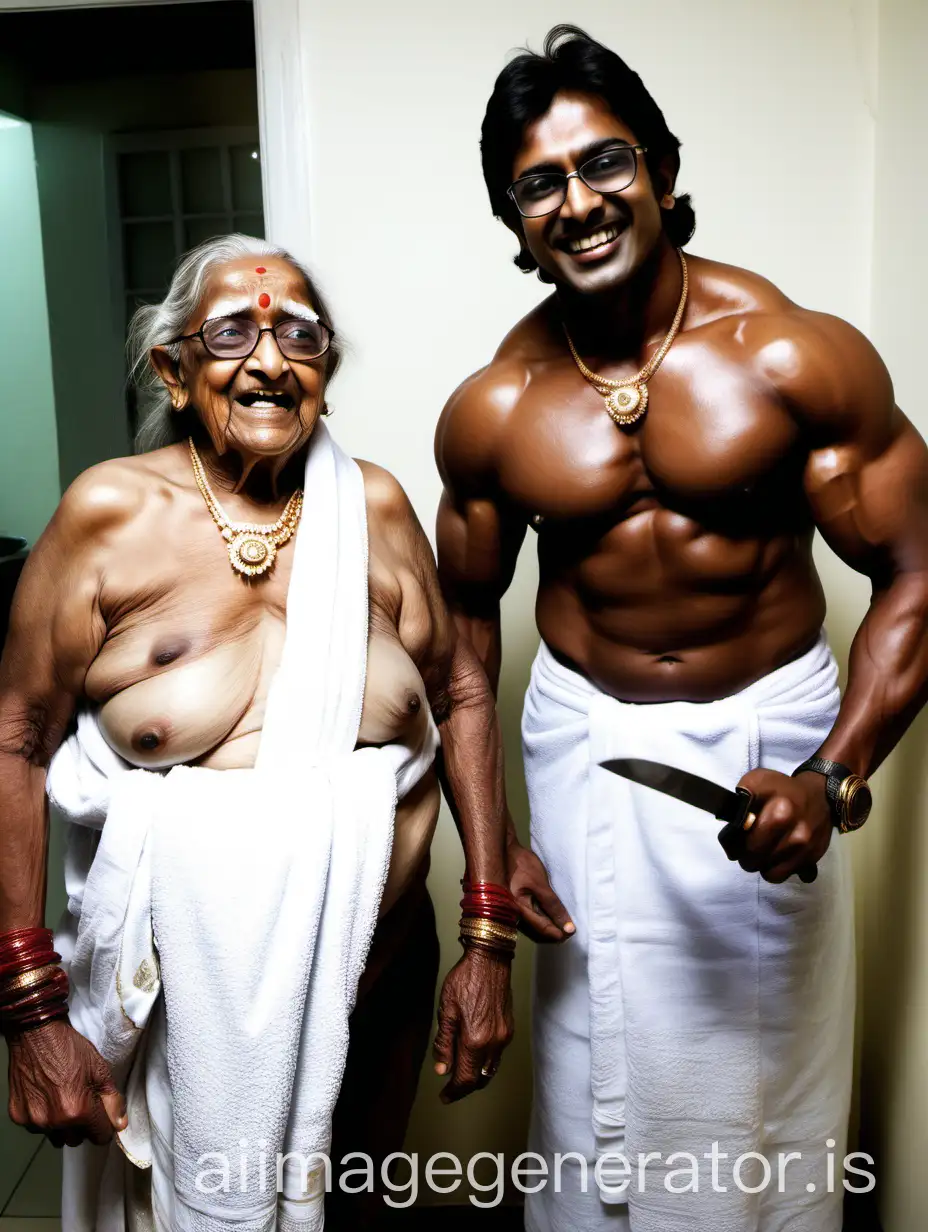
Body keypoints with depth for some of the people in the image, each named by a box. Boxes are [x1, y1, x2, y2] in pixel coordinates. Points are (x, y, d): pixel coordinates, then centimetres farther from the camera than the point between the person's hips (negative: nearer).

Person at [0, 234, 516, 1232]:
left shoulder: (374, 506, -3)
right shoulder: (110, 513, -10)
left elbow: (461, 695, 1)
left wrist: (488, 937, -1)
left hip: (380, 968, 3)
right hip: (183, 985, -2)